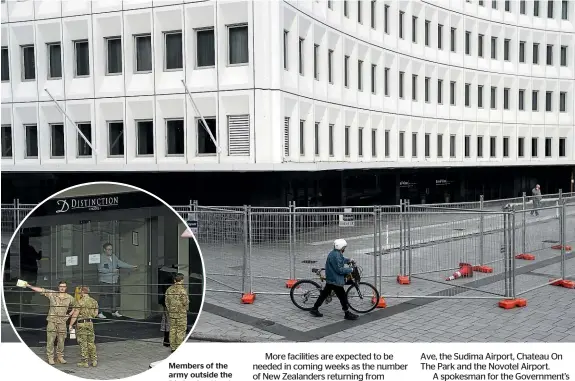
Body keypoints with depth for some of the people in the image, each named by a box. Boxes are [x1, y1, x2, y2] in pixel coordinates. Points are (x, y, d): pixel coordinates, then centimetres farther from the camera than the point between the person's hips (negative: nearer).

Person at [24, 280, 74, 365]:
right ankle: (50, 358, 8)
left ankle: (60, 357, 17)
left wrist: (70, 314, 3)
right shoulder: (52, 294, -1)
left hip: (62, 321, 1)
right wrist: (29, 286, -7)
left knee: (61, 340, 6)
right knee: (50, 340, -1)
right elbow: (41, 290, -3)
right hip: (52, 320, -1)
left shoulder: (69, 297, 2)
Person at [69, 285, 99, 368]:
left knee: (83, 343, 1)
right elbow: (96, 313, 12)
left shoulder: (79, 302, -14)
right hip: (90, 323, 5)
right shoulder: (94, 301, 5)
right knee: (91, 342, 13)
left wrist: (70, 325, -6)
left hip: (81, 324, -5)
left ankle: (84, 362, 5)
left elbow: (75, 315, -14)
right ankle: (94, 360, 13)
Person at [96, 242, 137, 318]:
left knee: (114, 296, 10)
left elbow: (121, 263, 12)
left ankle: (114, 311, 21)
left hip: (114, 281, 6)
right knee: (103, 297, -6)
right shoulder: (101, 258, -8)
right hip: (105, 281, -6)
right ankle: (100, 313, 1)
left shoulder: (114, 257, 13)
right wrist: (112, 270, -17)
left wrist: (131, 266, 5)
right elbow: (100, 269, -16)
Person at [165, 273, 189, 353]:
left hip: (172, 313, 6)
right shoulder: (182, 290, -16)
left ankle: (173, 348, 16)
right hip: (181, 313, -6)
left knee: (172, 330, 11)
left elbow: (167, 302, 8)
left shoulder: (169, 290, 4)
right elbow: (185, 302, -16)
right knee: (181, 331, 1)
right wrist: (187, 300, 6)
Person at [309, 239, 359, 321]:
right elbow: (339, 269, -25)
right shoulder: (336, 255, -25)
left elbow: (341, 260, 33)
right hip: (335, 280, -11)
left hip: (330, 279, 11)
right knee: (343, 296, 0)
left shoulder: (335, 253, 9)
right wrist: (350, 270, -15)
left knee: (324, 294, 16)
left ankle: (314, 309, 22)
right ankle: (347, 314, 10)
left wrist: (349, 260, 26)